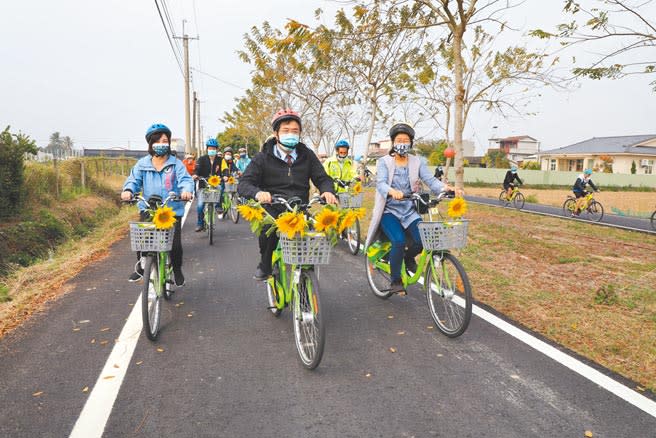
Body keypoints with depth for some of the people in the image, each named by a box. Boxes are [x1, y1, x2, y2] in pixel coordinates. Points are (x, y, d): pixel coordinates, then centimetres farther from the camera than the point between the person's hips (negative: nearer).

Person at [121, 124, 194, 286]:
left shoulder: (176, 164, 0)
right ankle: (141, 266, 19)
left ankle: (177, 270, 23)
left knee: (175, 243, -5)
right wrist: (128, 190, -23)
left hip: (172, 211, -1)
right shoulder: (142, 164, 5)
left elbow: (185, 179, -11)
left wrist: (186, 190, -34)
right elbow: (134, 179, -1)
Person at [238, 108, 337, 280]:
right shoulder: (263, 158, -1)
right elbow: (243, 184, -7)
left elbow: (323, 178, 8)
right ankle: (265, 265, -5)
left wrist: (327, 191, -17)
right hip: (273, 210, -3)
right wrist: (258, 193, -31)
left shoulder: (307, 155, 7)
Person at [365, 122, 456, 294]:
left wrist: (444, 187, -29)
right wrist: (392, 191, -40)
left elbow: (430, 179, -7)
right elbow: (381, 183, -18)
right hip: (389, 210, -3)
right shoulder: (384, 162, -1)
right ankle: (395, 280, -4)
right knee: (399, 241, -27)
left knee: (423, 241, -19)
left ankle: (408, 257, 17)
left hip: (410, 211, 3)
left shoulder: (417, 162, 6)